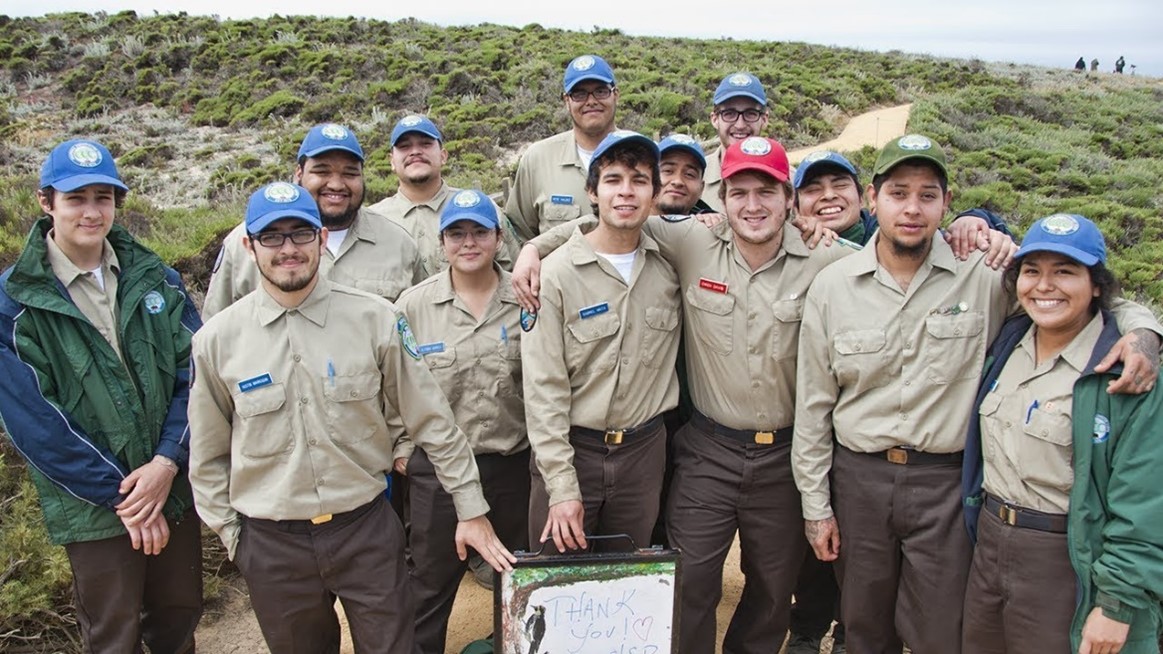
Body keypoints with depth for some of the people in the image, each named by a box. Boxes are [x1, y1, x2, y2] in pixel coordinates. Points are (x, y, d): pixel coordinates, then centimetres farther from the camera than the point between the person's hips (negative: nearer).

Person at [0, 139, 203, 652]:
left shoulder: (155, 278, 2)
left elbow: (193, 372, -2)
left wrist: (167, 461, -14)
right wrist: (119, 494, -14)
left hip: (174, 488, 3)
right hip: (93, 508, -3)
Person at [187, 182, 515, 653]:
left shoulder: (375, 319, -8)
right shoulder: (217, 340, -4)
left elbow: (432, 420, -2)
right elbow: (208, 455, 7)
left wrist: (471, 509, 0)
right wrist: (230, 535, 7)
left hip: (367, 528, -1)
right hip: (271, 544, 1)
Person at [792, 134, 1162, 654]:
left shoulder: (987, 275, -7)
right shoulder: (831, 286, -4)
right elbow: (814, 404, 1)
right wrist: (815, 504, 2)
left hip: (947, 481, -1)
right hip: (858, 478, 2)